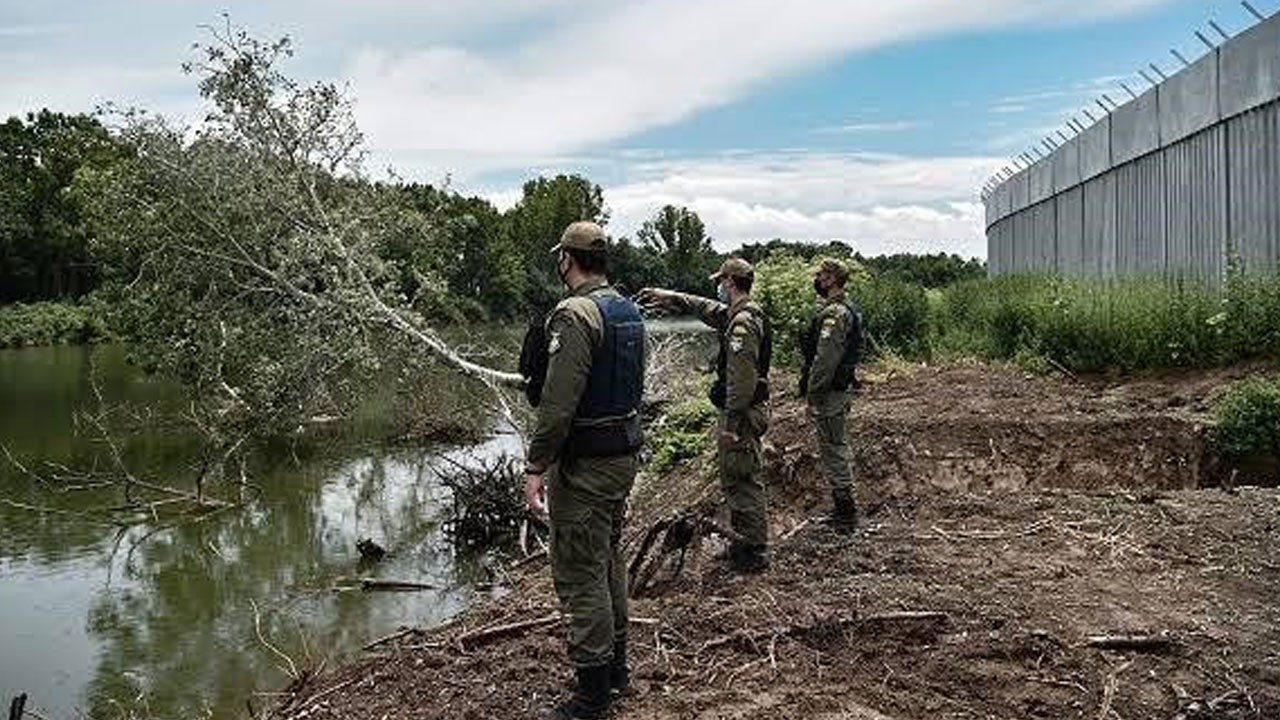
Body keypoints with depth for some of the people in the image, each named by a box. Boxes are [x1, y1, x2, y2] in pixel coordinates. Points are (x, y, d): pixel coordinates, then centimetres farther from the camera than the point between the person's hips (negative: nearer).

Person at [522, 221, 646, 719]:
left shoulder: (575, 314, -19)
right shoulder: (629, 311, 10)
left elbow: (558, 402, -24)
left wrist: (535, 467, -19)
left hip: (584, 465, -10)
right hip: (626, 453, 10)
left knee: (580, 575, 0)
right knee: (607, 560, 21)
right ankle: (615, 665, 33)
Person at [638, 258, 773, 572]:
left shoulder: (743, 322, -21)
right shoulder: (738, 314, 12)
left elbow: (742, 378, -25)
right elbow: (704, 308, 29)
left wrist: (731, 425, -24)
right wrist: (668, 297, 31)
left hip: (742, 414, -11)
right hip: (748, 410, 11)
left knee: (742, 482, -2)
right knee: (736, 480, 18)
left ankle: (755, 552, 6)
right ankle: (747, 542, 29)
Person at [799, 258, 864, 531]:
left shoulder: (834, 313, -20)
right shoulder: (848, 309, 14)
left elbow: (825, 358, -25)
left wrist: (813, 393, -20)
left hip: (829, 392, -11)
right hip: (841, 386, 11)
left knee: (833, 449, -4)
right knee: (836, 448, 17)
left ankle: (845, 512, 3)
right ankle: (843, 508, 27)